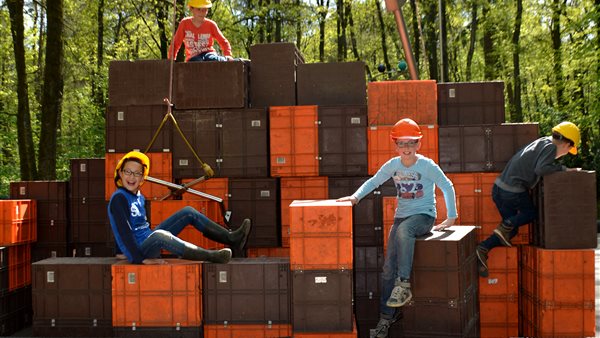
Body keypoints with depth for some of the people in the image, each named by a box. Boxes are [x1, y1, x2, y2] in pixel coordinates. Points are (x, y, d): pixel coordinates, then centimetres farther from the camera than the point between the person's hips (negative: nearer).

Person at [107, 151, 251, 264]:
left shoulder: (139, 197, 11)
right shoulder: (119, 199, -16)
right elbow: (124, 232, -22)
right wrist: (141, 259, -27)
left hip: (148, 241, 9)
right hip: (138, 250, -9)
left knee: (188, 212, 5)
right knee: (158, 235, -42)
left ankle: (231, 238, -3)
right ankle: (210, 256, -41)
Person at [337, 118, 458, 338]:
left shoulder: (426, 165, -8)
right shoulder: (393, 165, 3)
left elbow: (447, 187, -5)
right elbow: (374, 181, 10)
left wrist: (451, 217, -8)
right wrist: (356, 196, -6)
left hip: (424, 215, -4)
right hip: (401, 216, 5)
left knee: (404, 230, -40)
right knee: (388, 268, -5)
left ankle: (404, 284, -35)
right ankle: (386, 317, 3)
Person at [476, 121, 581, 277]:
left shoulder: (542, 142, 18)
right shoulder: (550, 147, -9)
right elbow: (540, 169, -23)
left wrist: (565, 169, 15)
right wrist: (562, 169, -10)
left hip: (499, 187, 9)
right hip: (513, 190, -9)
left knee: (512, 230, 14)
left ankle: (482, 249, 3)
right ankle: (504, 227, -2)